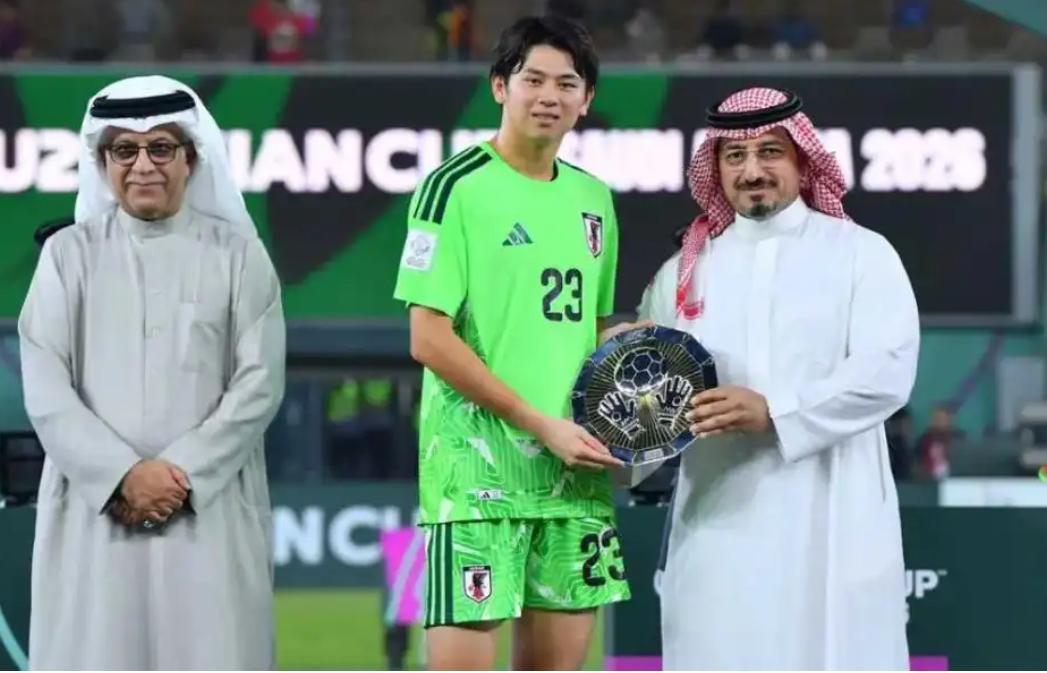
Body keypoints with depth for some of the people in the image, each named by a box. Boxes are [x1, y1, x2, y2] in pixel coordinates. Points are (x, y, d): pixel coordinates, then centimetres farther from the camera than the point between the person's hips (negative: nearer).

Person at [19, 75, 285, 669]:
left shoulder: (236, 254, 6)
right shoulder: (70, 255, 7)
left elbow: (259, 383, 0)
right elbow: (46, 391, 0)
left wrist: (183, 474, -10)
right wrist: (124, 474, -12)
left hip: (210, 509, 0)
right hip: (95, 511, 0)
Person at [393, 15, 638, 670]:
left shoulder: (593, 199, 15)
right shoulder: (456, 187, -5)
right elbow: (430, 339, -11)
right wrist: (541, 425, -14)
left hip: (574, 470, 7)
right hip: (479, 465, -7)